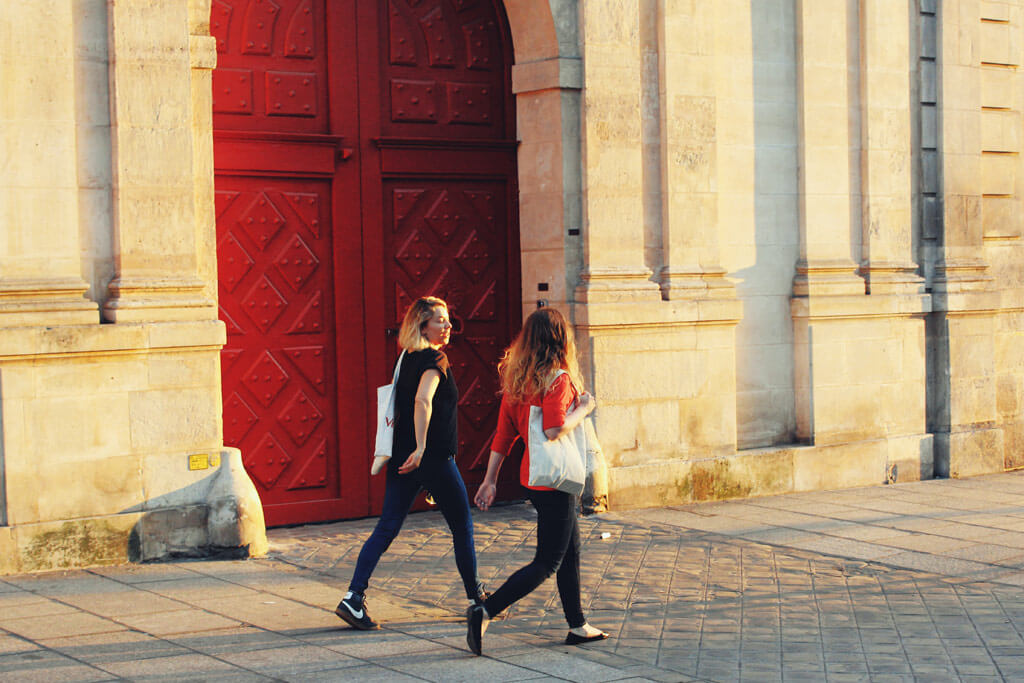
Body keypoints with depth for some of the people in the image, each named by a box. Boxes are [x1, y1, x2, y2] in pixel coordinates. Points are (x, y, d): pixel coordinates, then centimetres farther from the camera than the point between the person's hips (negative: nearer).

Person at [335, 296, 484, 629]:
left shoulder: (408, 359, 14)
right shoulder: (435, 359, -12)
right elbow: (423, 399, -28)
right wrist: (421, 446, -30)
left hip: (403, 459, 7)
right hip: (435, 458, -7)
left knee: (387, 528, 3)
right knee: (462, 527, 10)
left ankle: (354, 597, -9)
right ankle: (476, 597, 22)